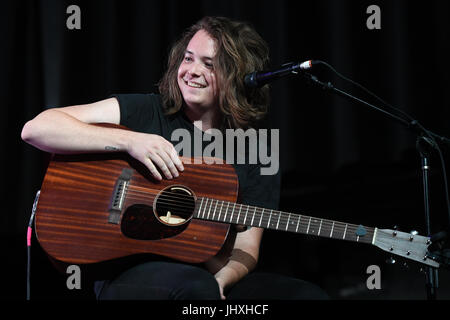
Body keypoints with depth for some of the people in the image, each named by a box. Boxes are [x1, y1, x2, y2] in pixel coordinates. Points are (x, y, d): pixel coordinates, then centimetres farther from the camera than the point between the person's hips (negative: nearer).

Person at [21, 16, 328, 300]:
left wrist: (219, 280, -18)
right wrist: (130, 140, -18)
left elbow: (245, 248, 5)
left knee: (309, 294, -17)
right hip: (127, 272, -3)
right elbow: (36, 128, -8)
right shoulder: (144, 112, 0)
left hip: (210, 277, 4)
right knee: (195, 285, -35)